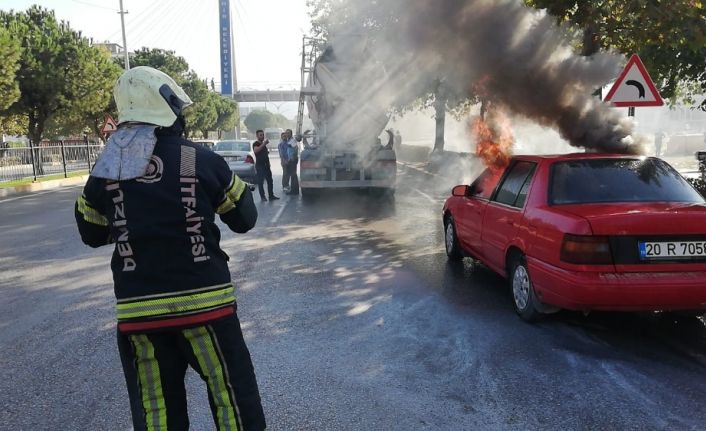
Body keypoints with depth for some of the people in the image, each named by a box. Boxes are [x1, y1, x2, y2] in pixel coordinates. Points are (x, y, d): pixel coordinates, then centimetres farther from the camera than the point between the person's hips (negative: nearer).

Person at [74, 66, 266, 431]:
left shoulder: (104, 170, 1)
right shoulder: (201, 160, -7)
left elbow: (92, 234, 16)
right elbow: (244, 220, 4)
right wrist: (229, 183, 20)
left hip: (137, 311, 3)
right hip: (204, 302, -3)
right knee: (234, 399, 9)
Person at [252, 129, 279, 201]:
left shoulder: (264, 144, 17)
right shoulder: (255, 143, -7)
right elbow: (255, 150, -31)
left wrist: (268, 152, 14)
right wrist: (264, 144, -35)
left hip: (266, 165, 8)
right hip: (260, 165, -8)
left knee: (270, 180, 5)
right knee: (260, 181, -5)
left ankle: (271, 195, 8)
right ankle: (262, 196, -1)